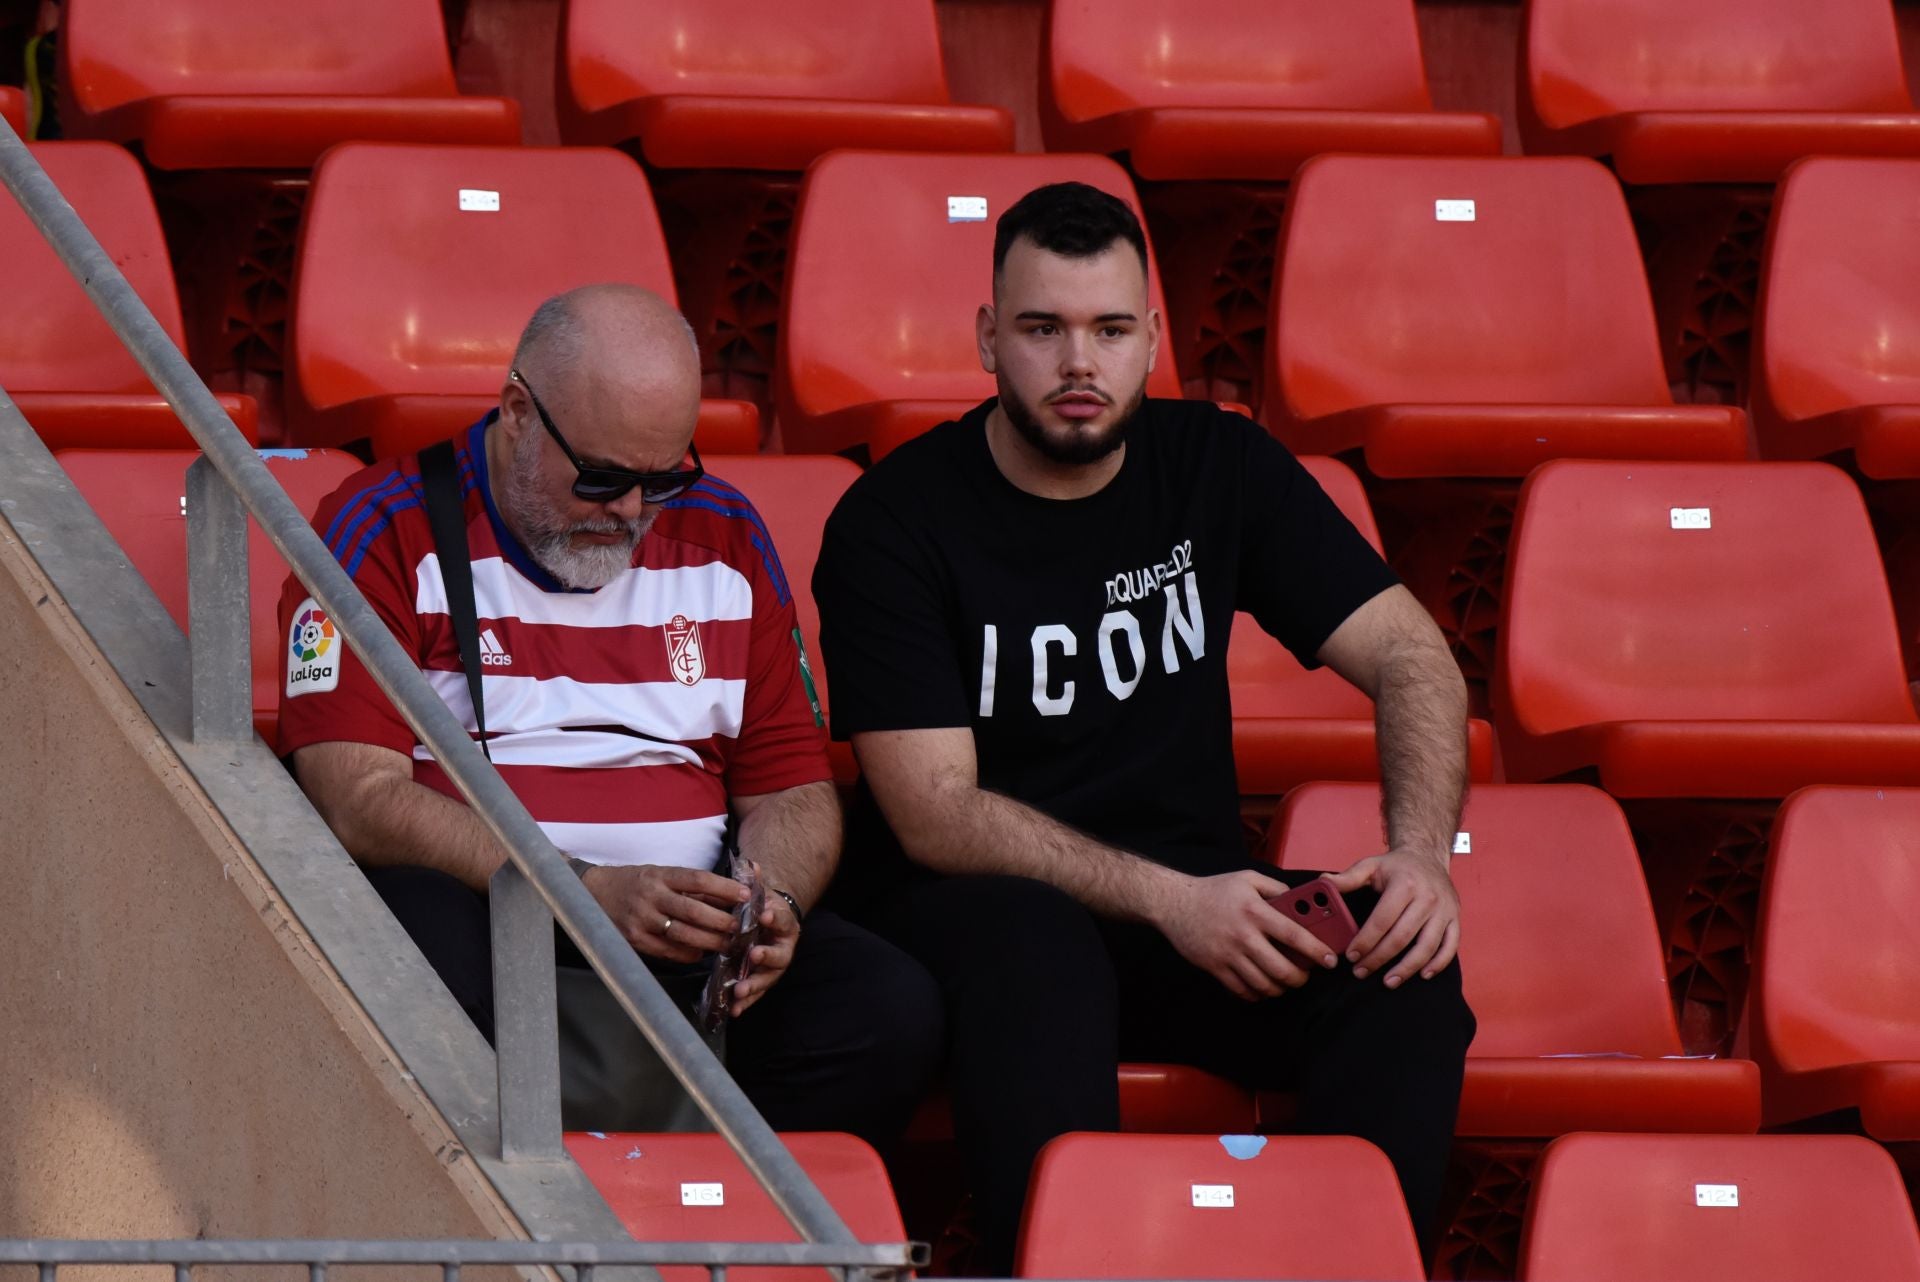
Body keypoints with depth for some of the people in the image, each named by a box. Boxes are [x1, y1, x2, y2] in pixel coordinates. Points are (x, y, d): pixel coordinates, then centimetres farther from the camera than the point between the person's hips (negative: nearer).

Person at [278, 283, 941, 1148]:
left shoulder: (724, 542, 17)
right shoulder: (386, 534, 1)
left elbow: (793, 790, 20)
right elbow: (357, 800, -9)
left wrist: (771, 904, -6)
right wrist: (588, 893, -19)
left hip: (686, 948, 4)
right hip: (477, 919, -4)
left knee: (891, 1010, -25)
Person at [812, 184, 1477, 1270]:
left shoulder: (1219, 466, 5)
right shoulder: (894, 522, -7)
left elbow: (1411, 659, 2)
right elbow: (935, 814, -14)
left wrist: (1423, 854, -19)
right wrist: (1169, 901, -26)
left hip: (1191, 897, 4)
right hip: (970, 906, -4)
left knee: (1405, 963, -25)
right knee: (1038, 956, -39)